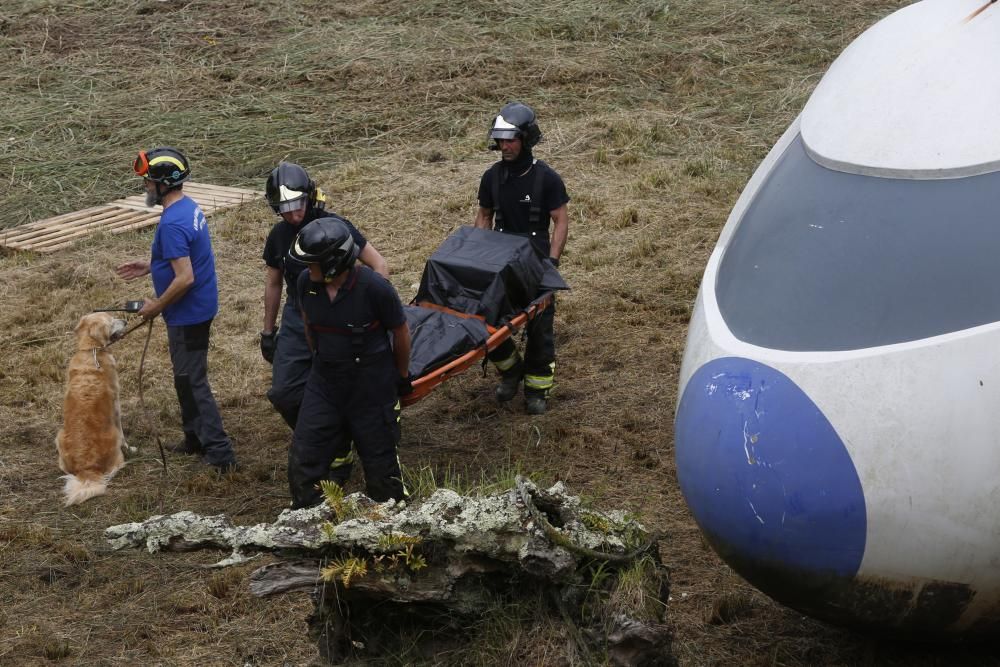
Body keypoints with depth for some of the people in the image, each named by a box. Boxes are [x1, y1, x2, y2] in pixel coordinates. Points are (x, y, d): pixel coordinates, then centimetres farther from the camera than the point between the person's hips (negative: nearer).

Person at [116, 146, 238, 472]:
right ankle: (196, 438, 33)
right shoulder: (190, 207, 5)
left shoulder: (173, 224, -26)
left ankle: (220, 453, 2)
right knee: (188, 378, 21)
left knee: (192, 383, -2)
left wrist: (156, 306, -16)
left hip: (187, 315, -10)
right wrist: (150, 265, 15)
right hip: (200, 309, 10)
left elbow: (185, 278, -29)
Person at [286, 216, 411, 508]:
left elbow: (400, 332, -8)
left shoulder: (374, 288, -24)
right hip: (325, 383, 4)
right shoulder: (306, 283, -10)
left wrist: (402, 377, 5)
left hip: (372, 386, -4)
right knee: (303, 462, 1)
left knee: (380, 462, 9)